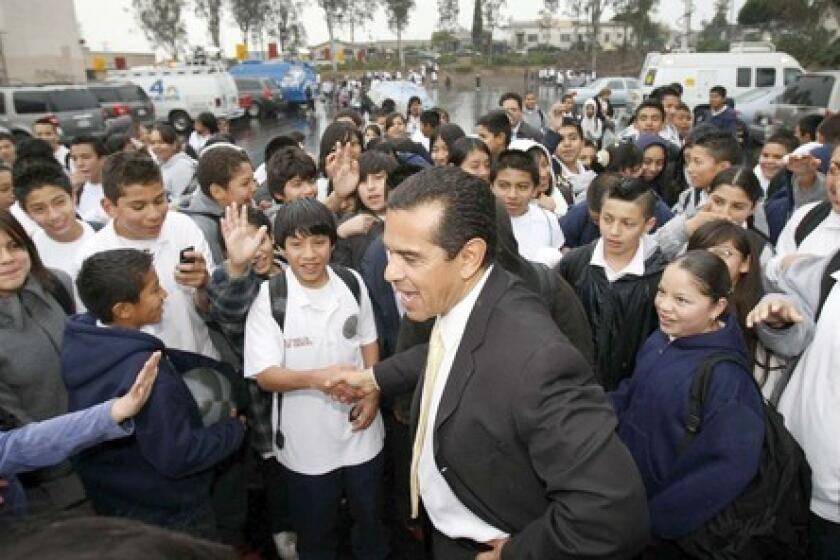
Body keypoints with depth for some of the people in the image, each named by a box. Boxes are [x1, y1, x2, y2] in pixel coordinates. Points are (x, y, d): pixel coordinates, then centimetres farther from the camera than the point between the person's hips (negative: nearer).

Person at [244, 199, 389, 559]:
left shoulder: (352, 282, -7)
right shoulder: (268, 296, -18)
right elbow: (265, 375, -18)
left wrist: (373, 394, -8)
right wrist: (316, 377, -36)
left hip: (360, 429, 3)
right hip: (305, 441, -3)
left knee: (371, 518, 27)